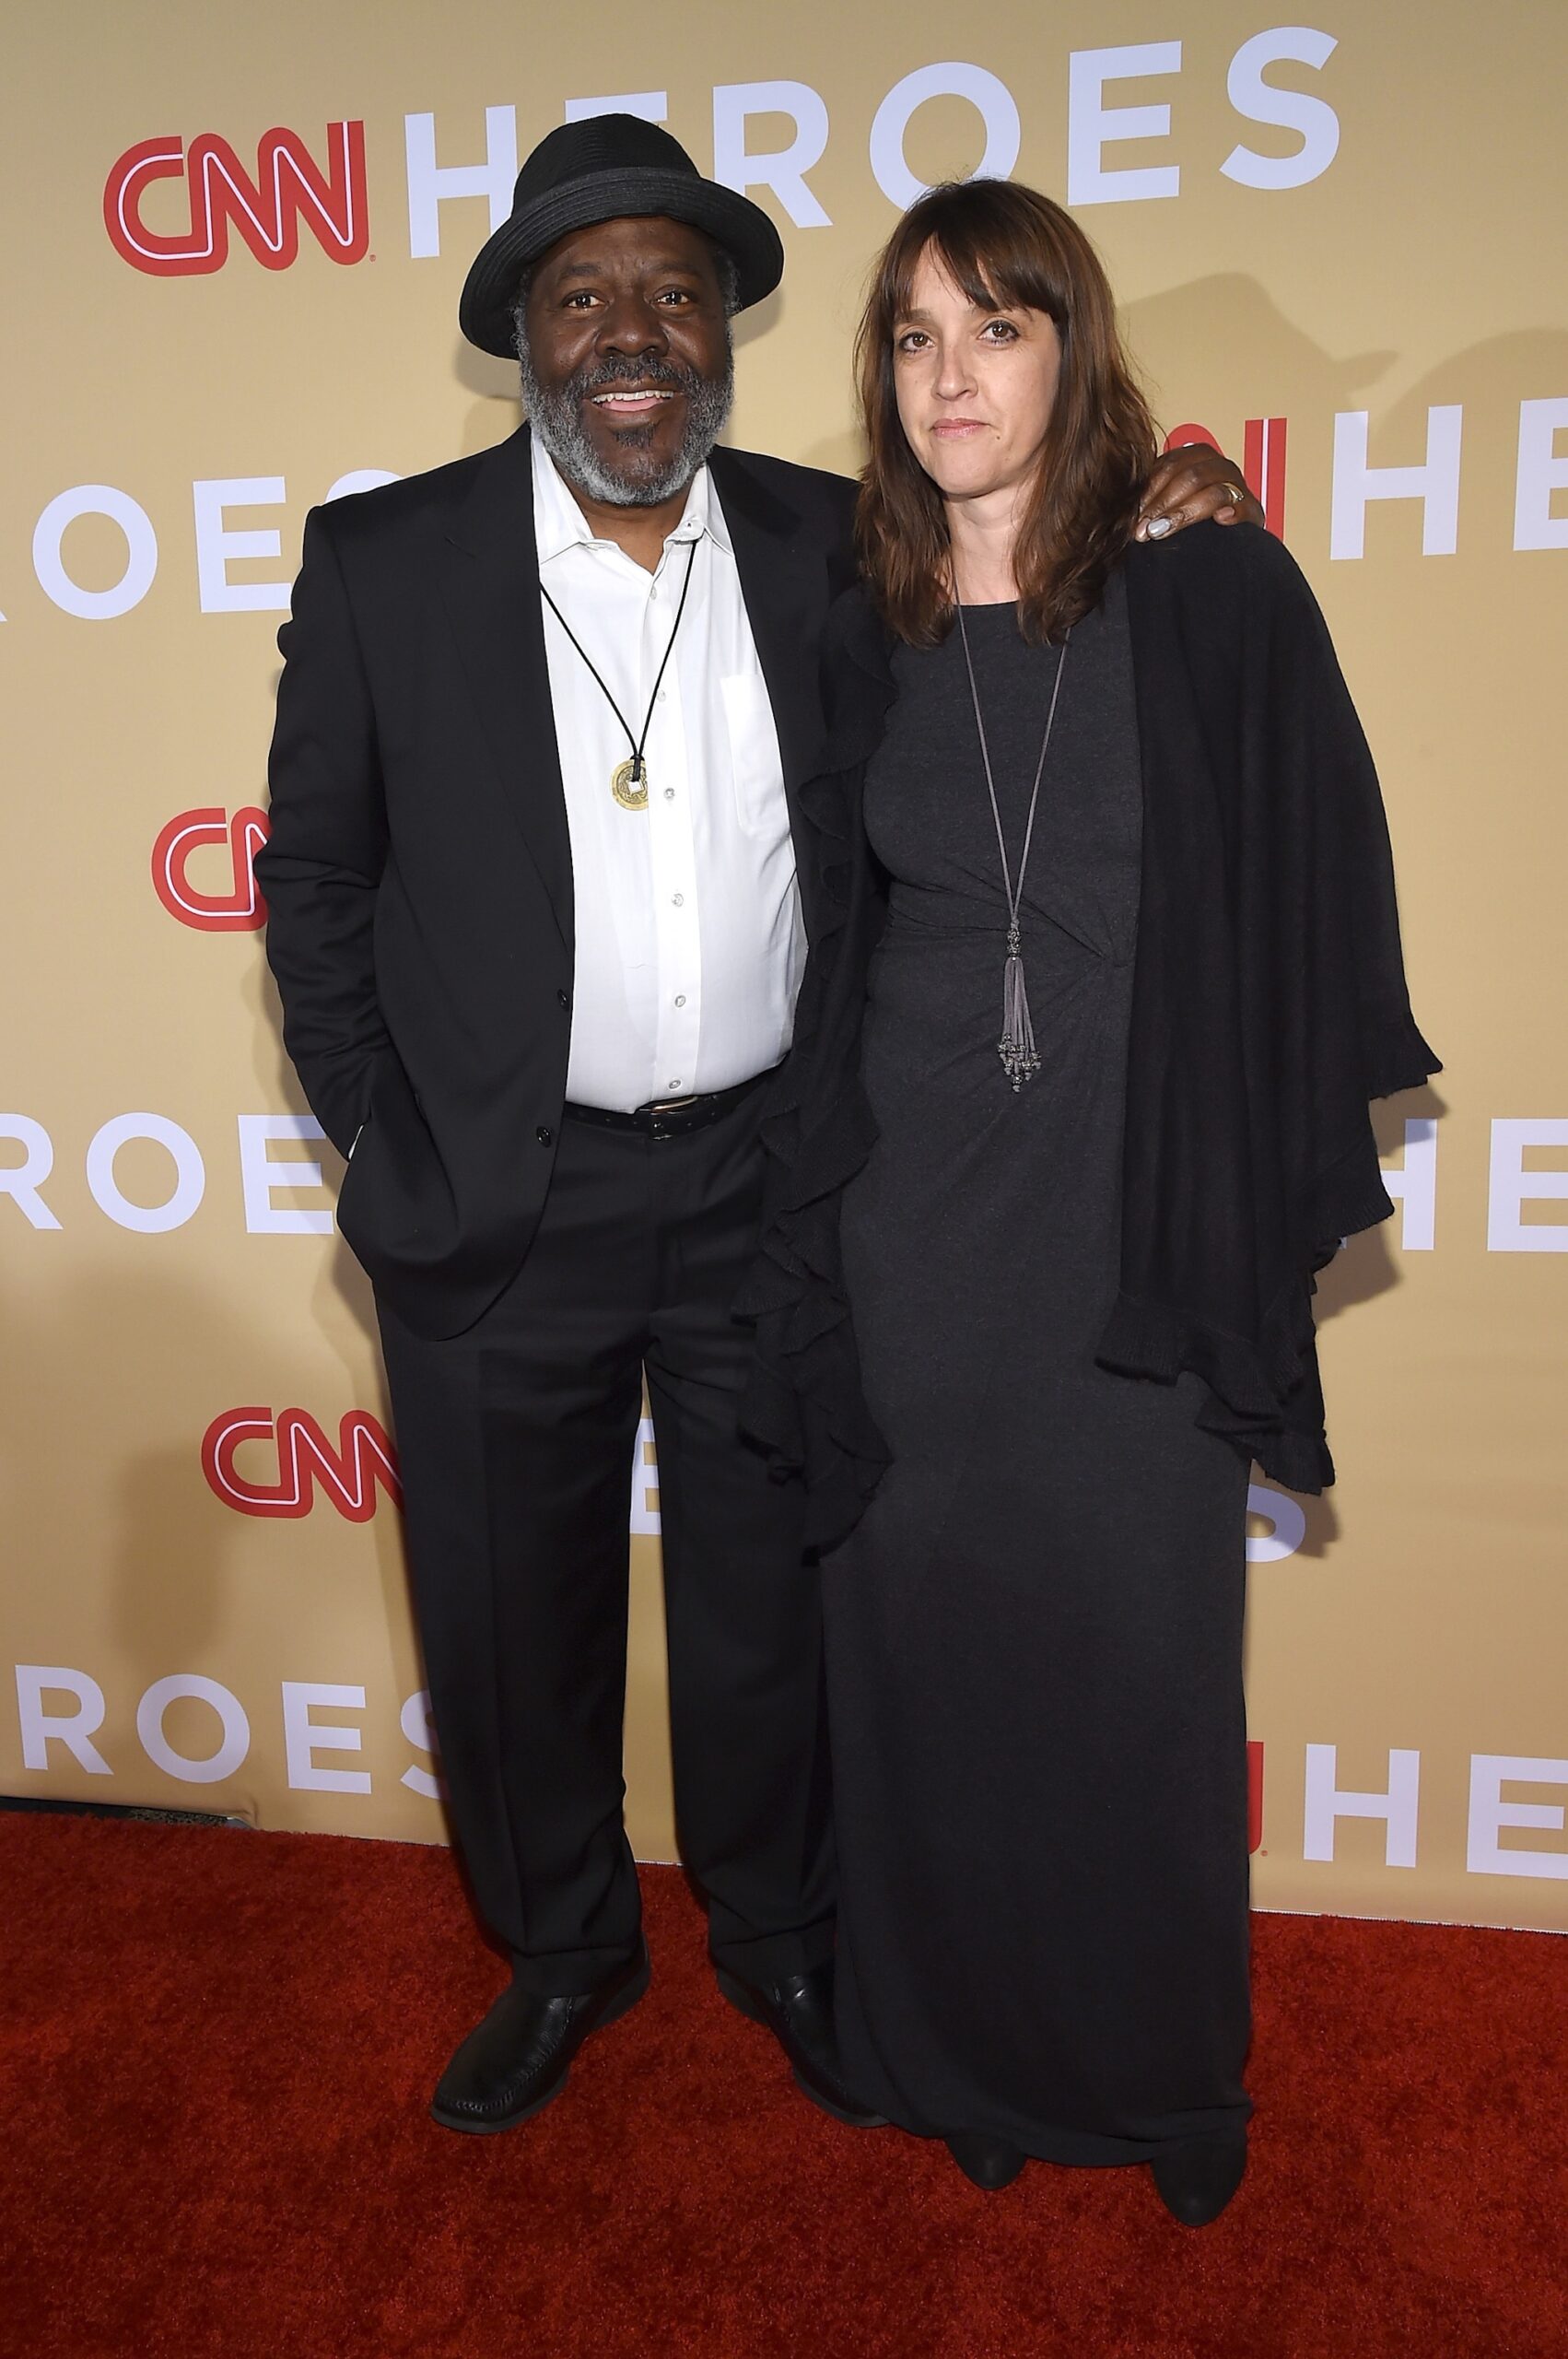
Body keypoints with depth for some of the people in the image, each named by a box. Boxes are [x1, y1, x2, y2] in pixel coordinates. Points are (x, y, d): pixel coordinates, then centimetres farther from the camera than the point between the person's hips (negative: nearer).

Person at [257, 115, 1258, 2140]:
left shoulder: (830, 546, 2)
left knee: (772, 1606, 16)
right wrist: (380, 1148, -2)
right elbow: (316, 876, 3)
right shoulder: (384, 561, -2)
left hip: (766, 1189, 1)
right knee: (510, 1616, 15)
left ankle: (781, 1940, 42)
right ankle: (562, 1949, 42)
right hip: (500, 1202, 0)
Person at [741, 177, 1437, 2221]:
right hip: (913, 1233, 3)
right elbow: (834, 946, 11)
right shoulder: (863, 645, 7)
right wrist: (810, 1227, 6)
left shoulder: (1218, 604, -2)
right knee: (935, 1665, 11)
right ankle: (967, 2057, 35)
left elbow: (1315, 918, -1)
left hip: (1138, 1241, -2)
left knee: (1140, 1671, 8)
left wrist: (1274, 1194, -6)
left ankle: (1169, 2076, 34)